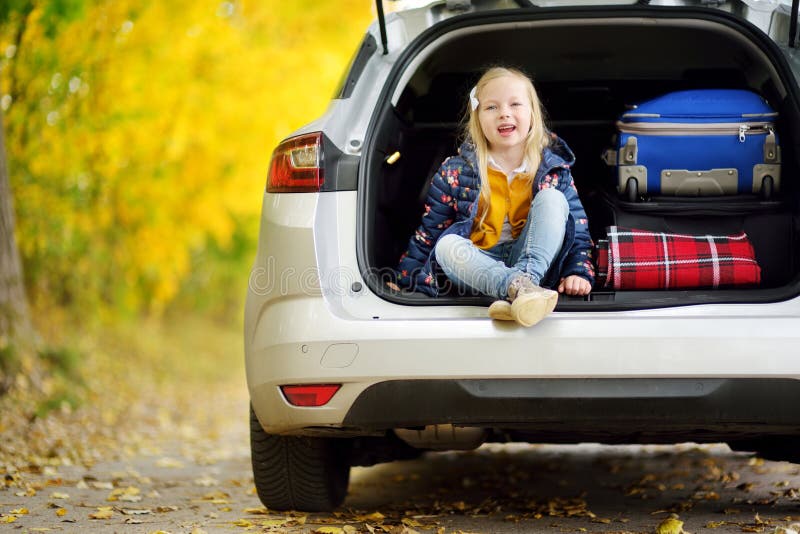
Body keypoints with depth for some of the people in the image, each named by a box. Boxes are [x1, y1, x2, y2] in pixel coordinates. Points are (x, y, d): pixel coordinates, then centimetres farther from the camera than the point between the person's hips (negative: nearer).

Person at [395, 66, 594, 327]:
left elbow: (579, 227, 4)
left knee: (551, 198, -19)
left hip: (533, 261, 0)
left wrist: (579, 271, -14)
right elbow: (428, 234, 6)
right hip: (480, 269, 0)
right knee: (447, 244, -30)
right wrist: (405, 283, -1)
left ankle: (525, 282, -41)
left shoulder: (554, 169, 4)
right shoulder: (455, 173, 2)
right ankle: (519, 287, -52)